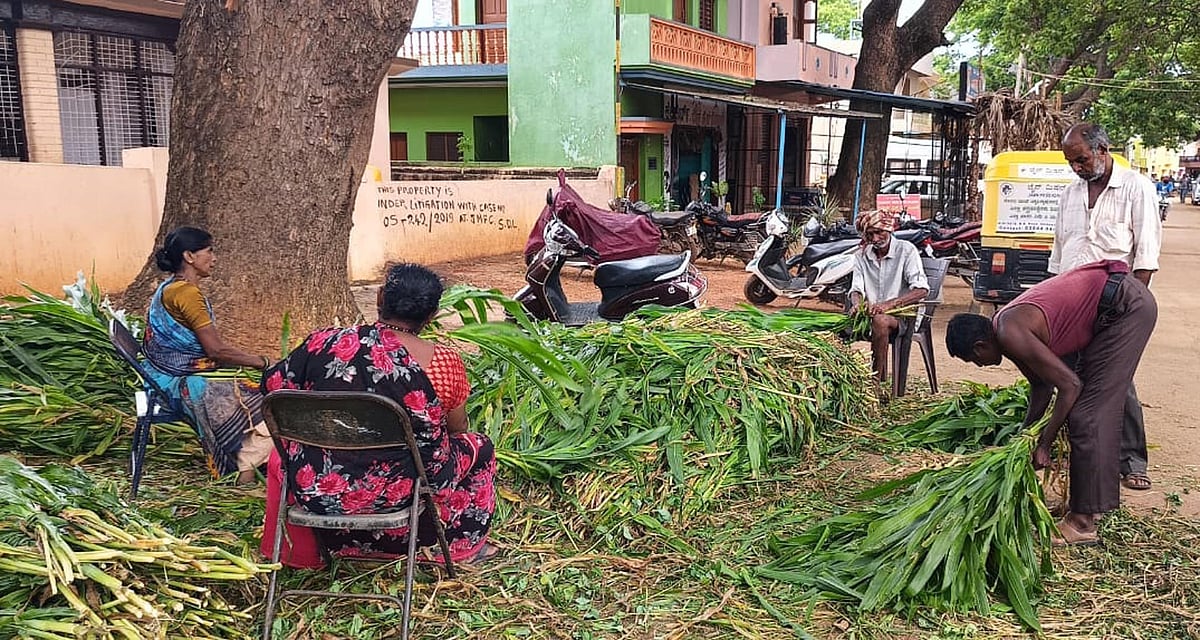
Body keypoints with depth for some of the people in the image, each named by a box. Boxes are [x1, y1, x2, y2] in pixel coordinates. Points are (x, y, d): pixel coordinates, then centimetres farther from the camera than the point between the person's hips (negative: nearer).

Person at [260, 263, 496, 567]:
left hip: (316, 489, 2)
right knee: (478, 447, 24)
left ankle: (300, 552, 53)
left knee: (283, 452, 37)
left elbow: (272, 385, 6)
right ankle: (465, 545, 40)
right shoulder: (444, 362, -14)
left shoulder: (323, 343, -10)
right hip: (396, 494, -2)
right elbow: (456, 429, 1)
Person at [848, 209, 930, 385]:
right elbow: (856, 289, 5)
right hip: (873, 313, 4)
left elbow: (922, 290, -14)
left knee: (880, 321, -37)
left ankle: (877, 381, -31)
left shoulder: (906, 250, -5)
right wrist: (857, 304, -22)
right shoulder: (861, 255, 10)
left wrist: (890, 303, -29)